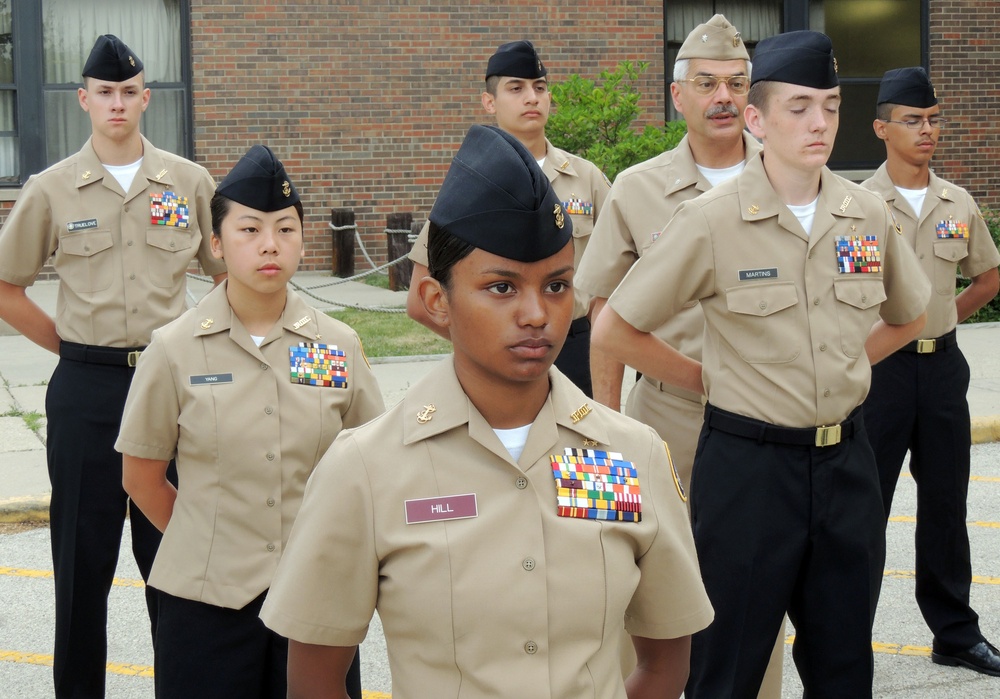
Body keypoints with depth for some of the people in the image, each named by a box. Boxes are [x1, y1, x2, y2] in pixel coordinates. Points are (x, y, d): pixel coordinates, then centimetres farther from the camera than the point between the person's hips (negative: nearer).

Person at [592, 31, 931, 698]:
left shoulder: (868, 214, 2)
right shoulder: (711, 219, -11)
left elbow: (908, 316, 20)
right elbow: (615, 331, -6)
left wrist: (842, 368, 9)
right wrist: (707, 377, -1)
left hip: (846, 461, 4)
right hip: (750, 463, -4)